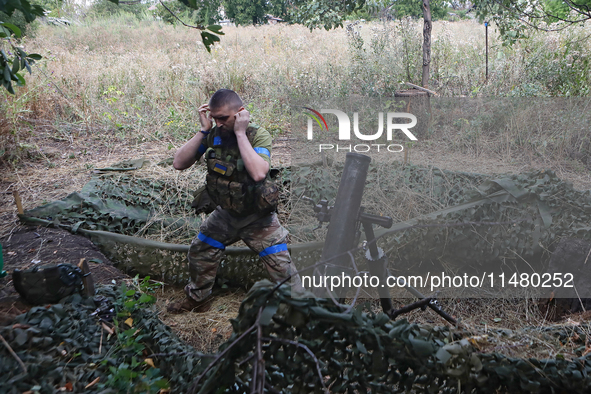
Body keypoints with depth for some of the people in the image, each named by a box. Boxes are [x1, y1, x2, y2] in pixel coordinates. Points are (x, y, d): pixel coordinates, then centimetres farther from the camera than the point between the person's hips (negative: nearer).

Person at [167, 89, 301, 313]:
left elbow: (259, 173, -40)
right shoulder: (213, 135, -11)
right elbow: (179, 163, -15)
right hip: (225, 214, 5)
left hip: (257, 216, -4)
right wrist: (203, 130, -21)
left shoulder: (258, 135, -22)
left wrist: (240, 132, -34)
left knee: (281, 267, -5)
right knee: (199, 253, 16)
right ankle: (197, 299, 41)